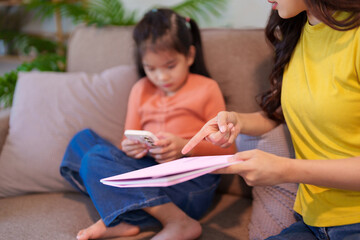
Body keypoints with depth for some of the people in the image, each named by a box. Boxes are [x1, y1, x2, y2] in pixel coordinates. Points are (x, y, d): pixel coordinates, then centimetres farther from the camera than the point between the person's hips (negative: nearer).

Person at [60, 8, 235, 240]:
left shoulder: (206, 89, 4)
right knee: (83, 140, -4)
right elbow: (129, 141, 19)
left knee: (95, 159, -22)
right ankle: (122, 218, -21)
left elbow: (227, 150, -1)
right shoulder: (141, 90, 18)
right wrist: (129, 147, -6)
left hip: (191, 184, -6)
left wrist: (185, 147, -17)